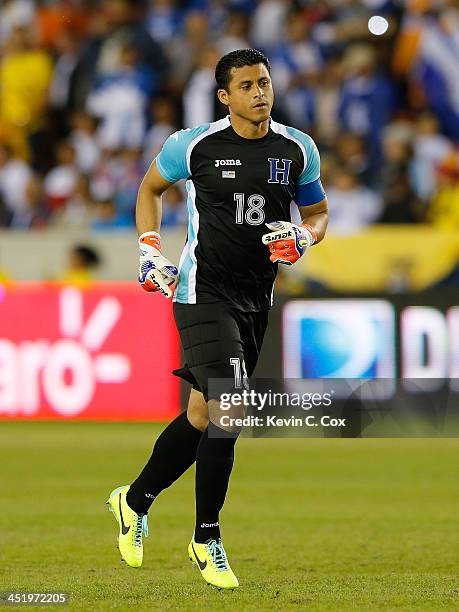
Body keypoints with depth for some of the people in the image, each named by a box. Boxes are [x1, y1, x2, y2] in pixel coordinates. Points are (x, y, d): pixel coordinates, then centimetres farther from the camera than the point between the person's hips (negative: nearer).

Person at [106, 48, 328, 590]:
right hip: (203, 292, -5)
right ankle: (207, 540, -6)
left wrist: (303, 238, -6)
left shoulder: (297, 150, 3)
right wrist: (150, 251, 2)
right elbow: (150, 187, 12)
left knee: (203, 413, 11)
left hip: (256, 298, 5)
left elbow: (318, 213, 17)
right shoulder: (194, 145, -7)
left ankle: (135, 500, 33)